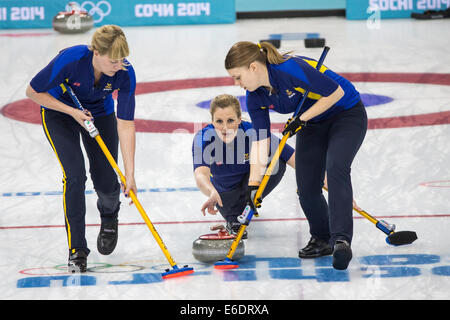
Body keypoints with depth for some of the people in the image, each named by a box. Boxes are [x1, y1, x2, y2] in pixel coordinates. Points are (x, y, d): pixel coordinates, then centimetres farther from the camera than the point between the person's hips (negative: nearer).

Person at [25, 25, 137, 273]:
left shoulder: (125, 73, -29)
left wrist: (129, 173, -29)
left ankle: (109, 219, 33)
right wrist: (72, 112, -28)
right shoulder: (70, 60, -36)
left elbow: (126, 125, -27)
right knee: (75, 176, -18)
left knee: (107, 183, -4)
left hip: (99, 112, 2)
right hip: (59, 111, -2)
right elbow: (33, 92, -21)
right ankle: (77, 251, -8)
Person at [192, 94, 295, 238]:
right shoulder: (203, 138, -31)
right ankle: (234, 220, 8)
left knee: (277, 162, -27)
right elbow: (200, 175, -48)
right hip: (225, 190, 0)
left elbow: (295, 159, -33)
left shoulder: (253, 133, -32)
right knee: (232, 214, -27)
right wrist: (212, 193, -70)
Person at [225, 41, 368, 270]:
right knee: (306, 188, -6)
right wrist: (253, 185, -14)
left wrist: (302, 119, -24)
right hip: (312, 126, 7)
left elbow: (336, 92, -25)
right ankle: (321, 239, 16)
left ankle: (341, 240, -38)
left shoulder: (291, 69, -32)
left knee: (336, 168, -29)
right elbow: (260, 141, -8)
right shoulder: (255, 97, -10)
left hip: (347, 113, -7)